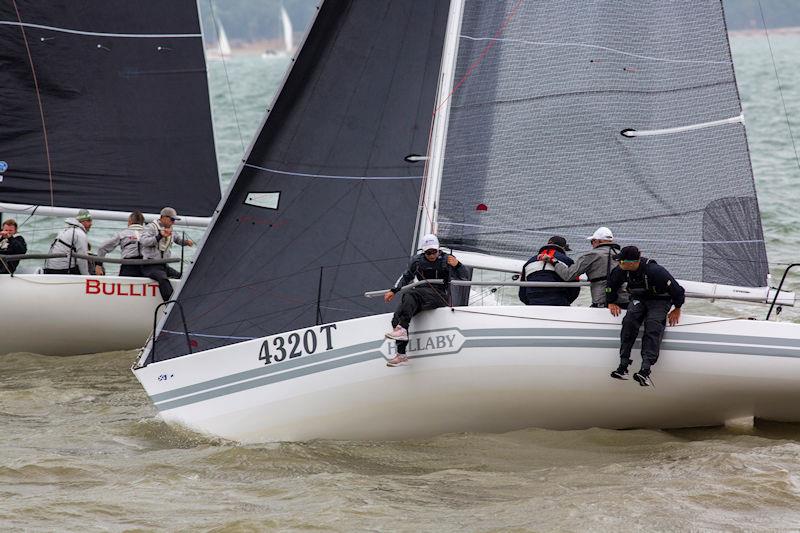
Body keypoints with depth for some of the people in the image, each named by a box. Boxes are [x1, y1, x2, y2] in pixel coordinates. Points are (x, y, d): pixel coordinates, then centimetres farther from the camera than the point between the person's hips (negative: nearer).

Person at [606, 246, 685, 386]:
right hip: (638, 299, 4)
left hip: (659, 301, -4)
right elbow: (612, 283, 12)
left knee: (653, 328, -27)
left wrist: (677, 309, -7)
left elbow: (676, 290, -19)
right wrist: (611, 302, 16)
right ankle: (623, 366, -26)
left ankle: (646, 369, -39)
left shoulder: (654, 271, -31)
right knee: (629, 321, -23)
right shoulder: (622, 271, -14)